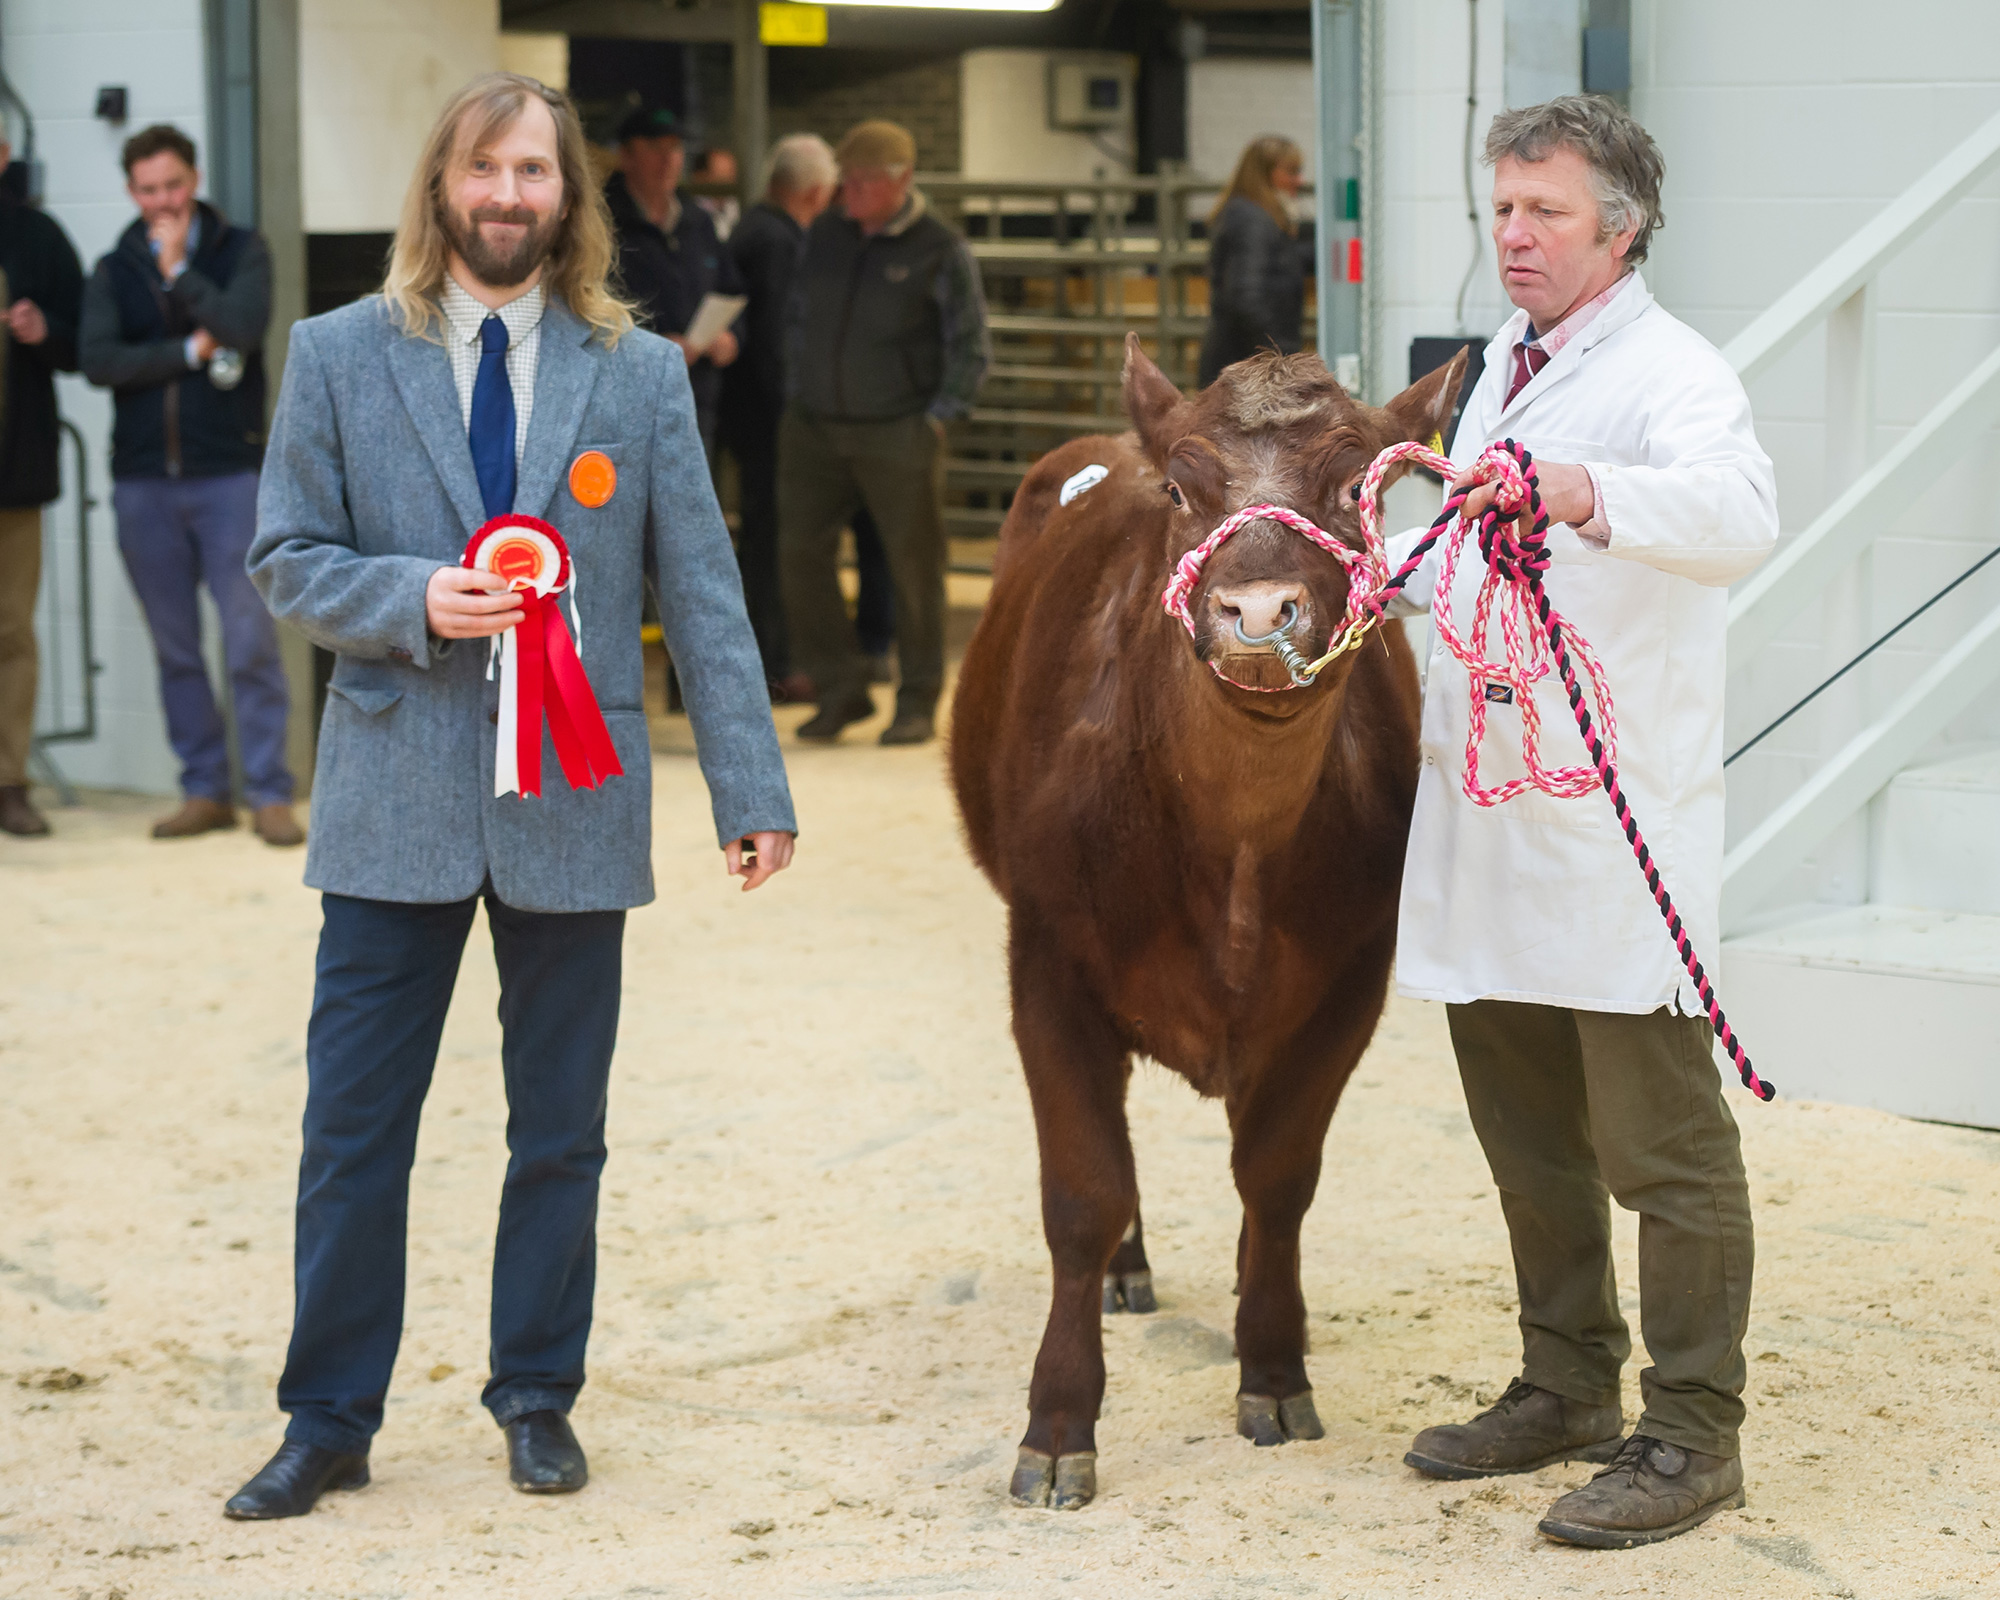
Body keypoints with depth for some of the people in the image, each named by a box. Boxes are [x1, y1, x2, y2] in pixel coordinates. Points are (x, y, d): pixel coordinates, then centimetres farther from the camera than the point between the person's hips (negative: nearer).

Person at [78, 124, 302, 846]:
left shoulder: (241, 250, 5)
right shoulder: (113, 271, 10)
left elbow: (243, 325, -13)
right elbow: (98, 359, -6)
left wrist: (178, 269, -6)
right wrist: (189, 352, -10)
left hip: (229, 471, -3)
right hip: (144, 481, 3)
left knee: (251, 641, -6)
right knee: (176, 648, 6)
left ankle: (270, 792, -1)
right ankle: (205, 791, 14)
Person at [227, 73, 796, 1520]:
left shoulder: (641, 373, 5)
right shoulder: (340, 357, 4)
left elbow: (703, 590, 3)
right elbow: (287, 558, 3)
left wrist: (750, 788, -2)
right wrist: (412, 599, -17)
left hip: (575, 802, 1)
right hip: (396, 797, 0)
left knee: (561, 1127, 9)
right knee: (354, 1125, 2)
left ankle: (538, 1400, 23)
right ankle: (329, 1423, 13)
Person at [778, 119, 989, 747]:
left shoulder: (940, 250, -7)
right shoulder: (825, 234, 6)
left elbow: (971, 347, -4)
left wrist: (936, 419, -11)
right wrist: (796, 396, 11)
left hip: (898, 435, -4)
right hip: (816, 429, 4)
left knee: (914, 565, 2)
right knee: (800, 554, -2)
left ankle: (918, 702, 15)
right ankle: (841, 688, 9)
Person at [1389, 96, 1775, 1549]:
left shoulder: (1671, 373, -12)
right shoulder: (1504, 369, 18)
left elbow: (1739, 514, -34)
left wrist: (1581, 490, -48)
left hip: (1618, 822, -9)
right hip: (1490, 822, 9)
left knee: (1661, 1146, -2)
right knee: (1528, 1132, 17)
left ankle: (1691, 1439, 6)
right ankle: (1568, 1389, 31)